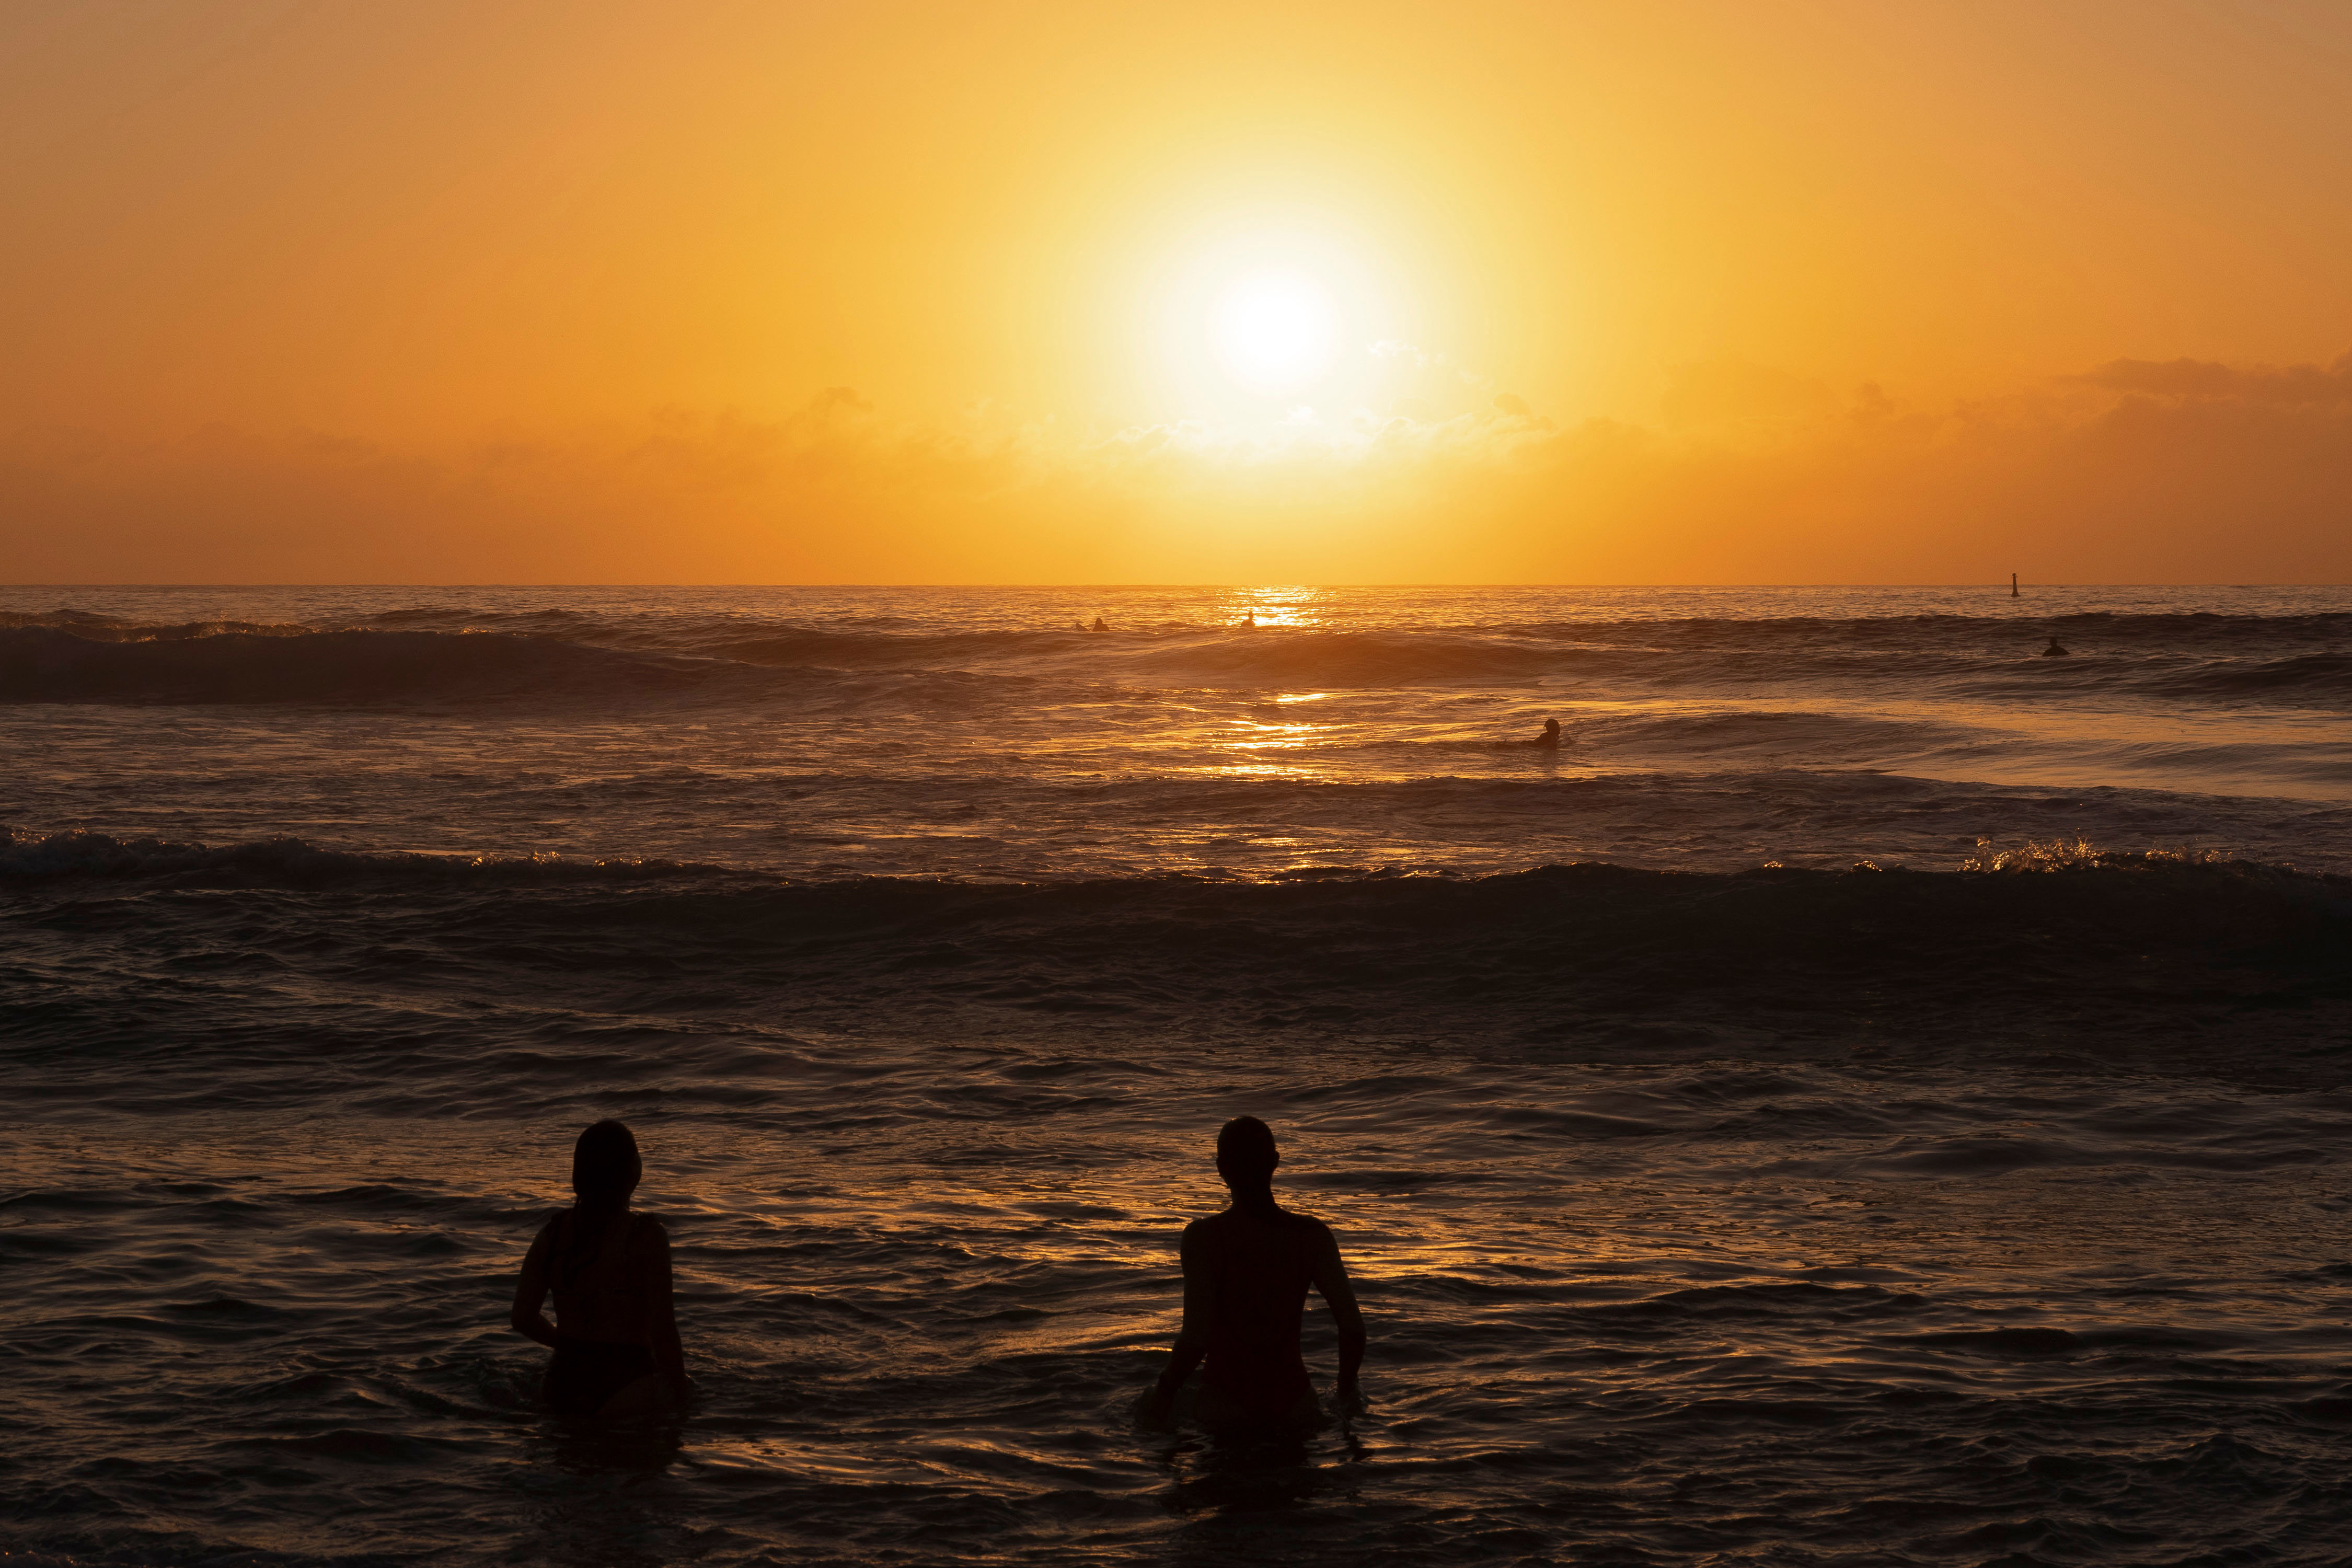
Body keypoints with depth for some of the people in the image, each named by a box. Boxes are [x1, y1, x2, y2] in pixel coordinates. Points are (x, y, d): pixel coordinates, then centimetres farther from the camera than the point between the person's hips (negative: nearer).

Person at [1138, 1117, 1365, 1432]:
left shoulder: (1203, 1237, -12)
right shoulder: (1313, 1236, -4)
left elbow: (1196, 1338, -20)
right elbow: (1353, 1327, -9)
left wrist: (1164, 1392, -2)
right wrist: (1348, 1387, 11)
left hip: (1226, 1408, -2)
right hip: (1294, 1402, 3)